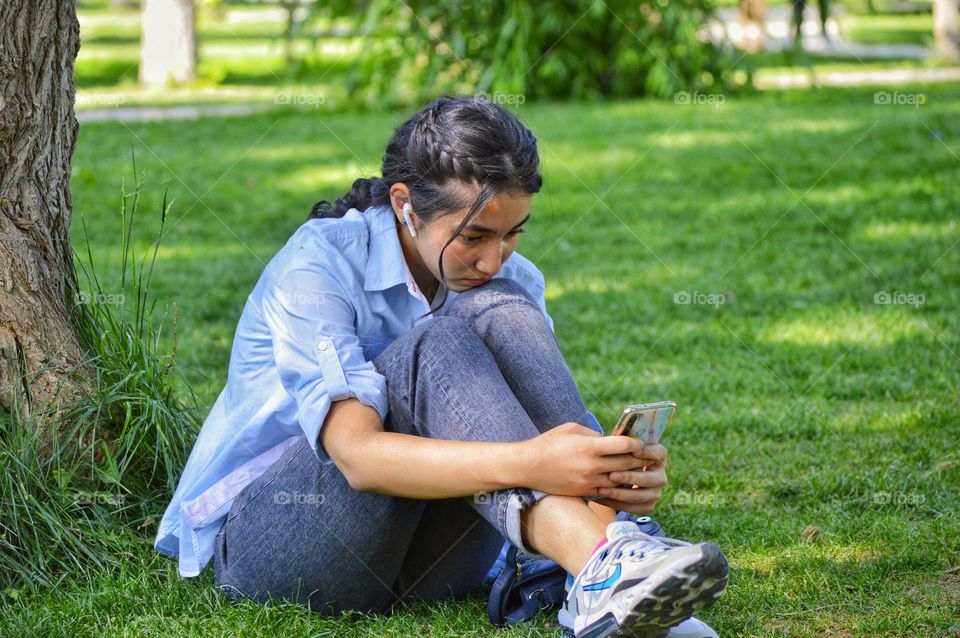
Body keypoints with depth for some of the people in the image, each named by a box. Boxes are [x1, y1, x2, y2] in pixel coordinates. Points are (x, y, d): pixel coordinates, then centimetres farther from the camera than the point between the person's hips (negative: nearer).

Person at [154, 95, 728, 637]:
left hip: (423, 563, 4)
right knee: (438, 345, -30)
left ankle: (609, 562, -39)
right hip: (268, 539, -4)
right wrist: (528, 464, -46)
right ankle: (600, 567, -47)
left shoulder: (513, 280, 2)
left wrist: (622, 477, -31)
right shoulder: (318, 265, -17)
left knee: (500, 316, -22)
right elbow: (358, 455, -31)